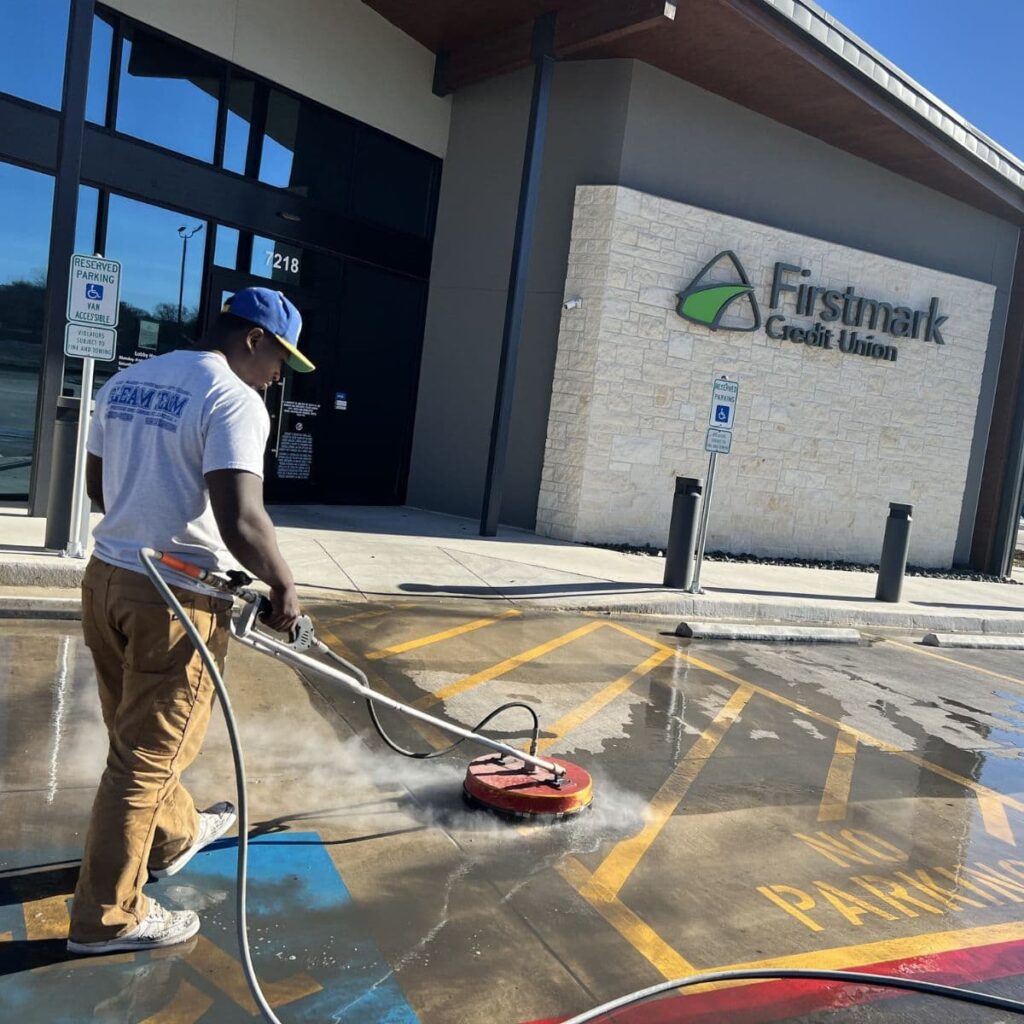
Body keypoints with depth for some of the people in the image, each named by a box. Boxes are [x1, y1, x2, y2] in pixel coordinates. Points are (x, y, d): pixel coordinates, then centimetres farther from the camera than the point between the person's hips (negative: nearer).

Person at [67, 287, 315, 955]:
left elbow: (98, 485, 18)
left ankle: (175, 836, 47)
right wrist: (285, 586, -12)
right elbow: (241, 520, -27)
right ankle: (107, 916, 19)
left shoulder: (126, 381, 10)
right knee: (148, 755, 5)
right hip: (177, 600, -9)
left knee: (138, 735, 24)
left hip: (107, 578, 9)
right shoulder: (235, 401, -17)